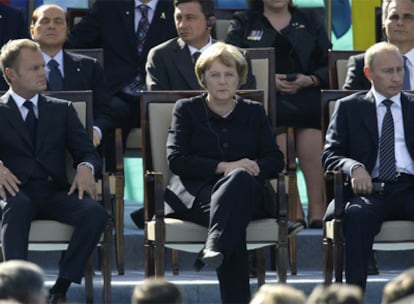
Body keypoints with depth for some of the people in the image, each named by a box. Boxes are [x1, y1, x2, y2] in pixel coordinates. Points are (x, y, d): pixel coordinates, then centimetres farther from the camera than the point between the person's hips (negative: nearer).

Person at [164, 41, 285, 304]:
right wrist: (223, 167, -12)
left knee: (241, 178, -40)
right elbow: (176, 159, 2)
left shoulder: (254, 112, 23)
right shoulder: (186, 109, 17)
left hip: (246, 192, 1)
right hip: (196, 193, -1)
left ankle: (215, 247, -58)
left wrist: (254, 168, -12)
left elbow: (276, 161, 13)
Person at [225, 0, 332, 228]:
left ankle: (317, 209, -33)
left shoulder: (310, 23, 25)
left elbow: (329, 65, 15)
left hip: (306, 93, 1)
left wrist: (309, 80, -7)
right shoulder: (243, 24, 22)